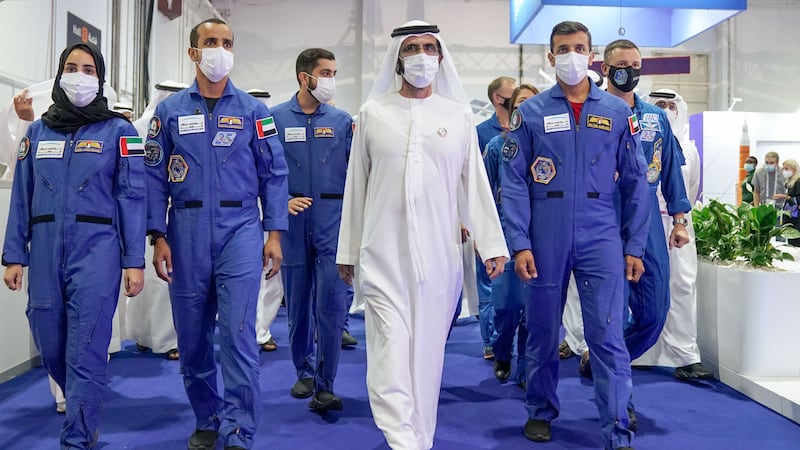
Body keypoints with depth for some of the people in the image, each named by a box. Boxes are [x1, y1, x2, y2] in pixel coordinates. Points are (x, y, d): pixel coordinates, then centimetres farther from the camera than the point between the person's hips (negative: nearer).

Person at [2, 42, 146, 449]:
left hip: (96, 249, -4)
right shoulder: (37, 131, 14)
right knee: (50, 347, 11)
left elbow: (132, 197, -2)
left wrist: (134, 260, -8)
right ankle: (85, 412, 37)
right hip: (45, 252, 4)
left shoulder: (118, 130, 3)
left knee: (85, 352, -5)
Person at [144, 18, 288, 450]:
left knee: (238, 334, -7)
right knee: (192, 336, 9)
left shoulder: (253, 110, 5)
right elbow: (155, 177, 6)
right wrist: (158, 238, -2)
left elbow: (274, 174, 4)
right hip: (186, 230, 2)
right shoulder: (169, 110, 7)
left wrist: (274, 234, -3)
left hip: (240, 228, -2)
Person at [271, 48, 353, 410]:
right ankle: (305, 371, 29)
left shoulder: (342, 121, 6)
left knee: (331, 303, -7)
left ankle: (325, 386, 1)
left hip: (332, 220, 0)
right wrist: (283, 201, -12)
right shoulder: (276, 118, 3)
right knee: (297, 301, 11)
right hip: (293, 220, 0)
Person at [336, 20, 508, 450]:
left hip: (438, 252, 1)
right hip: (383, 251, -1)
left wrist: (492, 244, -1)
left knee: (427, 348, 9)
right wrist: (347, 250, 9)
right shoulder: (372, 112, 5)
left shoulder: (458, 114, 6)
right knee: (392, 346, -8)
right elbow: (356, 186, 8)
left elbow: (475, 184, 5)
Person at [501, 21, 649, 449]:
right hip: (545, 239, 0)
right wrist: (519, 244, -9)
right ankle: (541, 411, 31)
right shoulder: (530, 112, 2)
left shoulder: (617, 112, 6)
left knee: (607, 336, -4)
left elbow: (635, 183, 7)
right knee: (542, 333, 12)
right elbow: (514, 183, -2)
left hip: (601, 238, 0)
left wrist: (634, 246, 3)